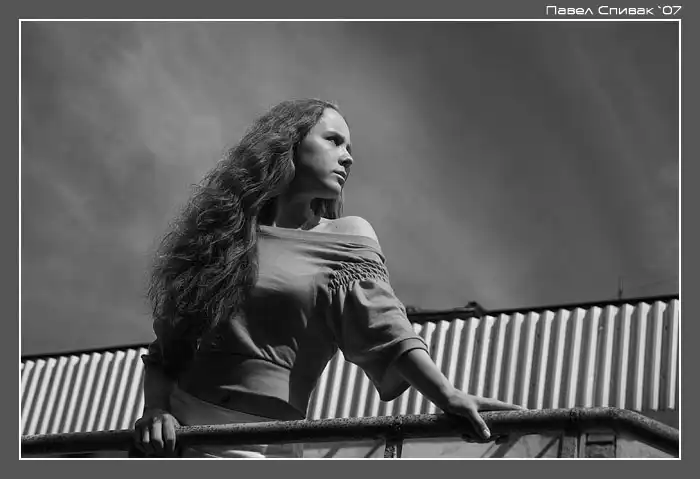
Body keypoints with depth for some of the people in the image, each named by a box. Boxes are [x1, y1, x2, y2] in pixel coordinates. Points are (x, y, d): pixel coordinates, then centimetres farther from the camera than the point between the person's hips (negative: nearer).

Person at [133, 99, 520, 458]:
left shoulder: (348, 240, 8)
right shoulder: (222, 232, 13)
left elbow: (383, 327, -8)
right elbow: (165, 346, 11)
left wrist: (448, 396, -24)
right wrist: (157, 410, -7)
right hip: (179, 429, 2)